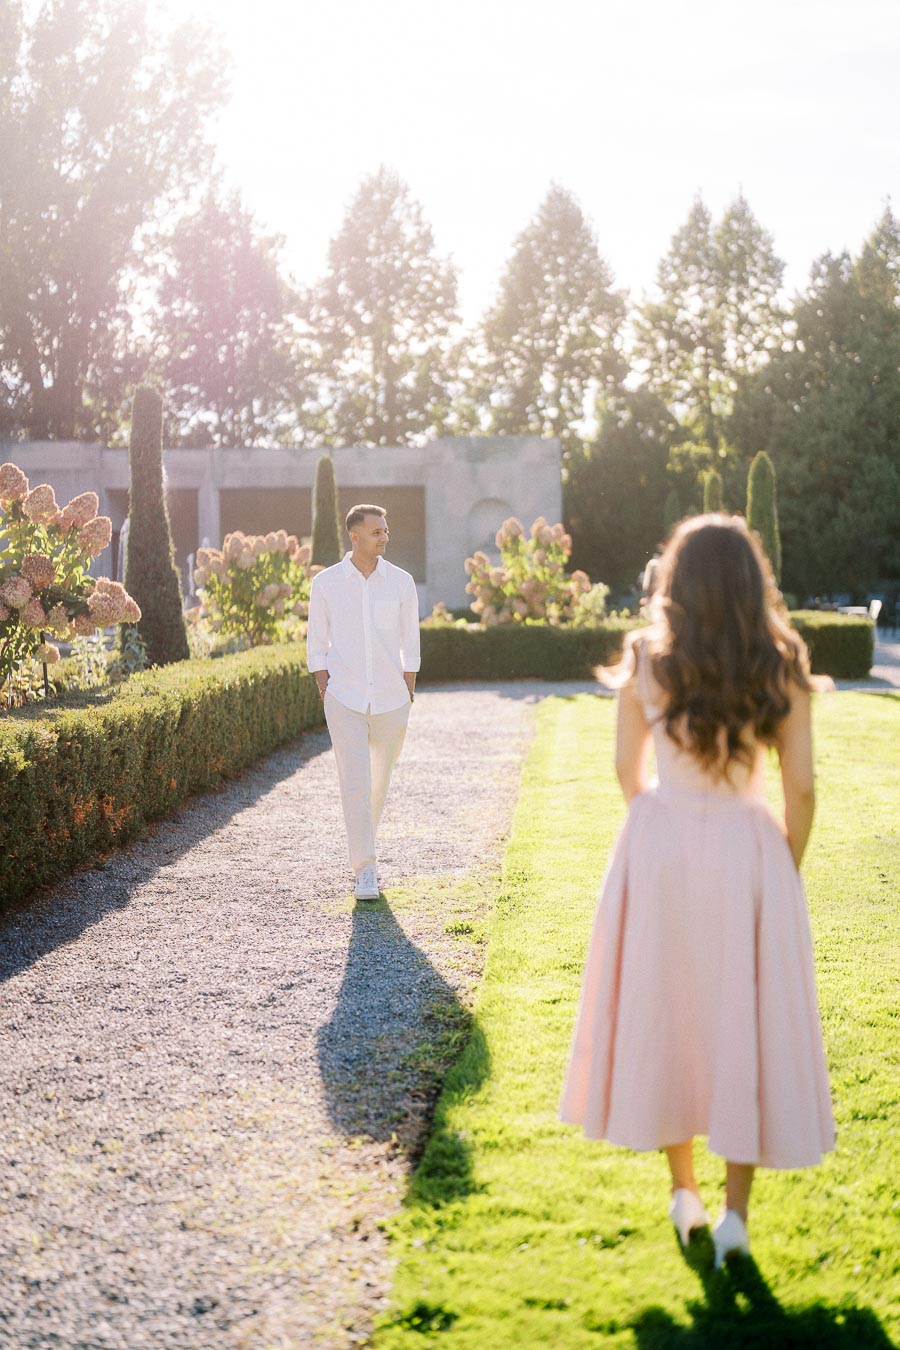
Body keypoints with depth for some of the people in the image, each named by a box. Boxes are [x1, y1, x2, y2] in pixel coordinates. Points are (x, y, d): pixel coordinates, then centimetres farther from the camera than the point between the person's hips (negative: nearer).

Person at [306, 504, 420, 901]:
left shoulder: (401, 582, 2)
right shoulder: (325, 583, -1)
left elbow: (410, 643, 7)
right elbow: (316, 645, 6)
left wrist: (408, 696, 3)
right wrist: (324, 693, -2)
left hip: (390, 701, 2)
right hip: (344, 700, -2)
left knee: (379, 781, 14)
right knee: (354, 783, -9)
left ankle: (363, 847, 37)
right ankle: (365, 871, -6)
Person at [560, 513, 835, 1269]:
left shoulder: (645, 662, -7)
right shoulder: (783, 668, -9)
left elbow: (628, 771, 3)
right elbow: (801, 786, -8)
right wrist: (788, 867, 8)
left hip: (663, 849, 1)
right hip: (748, 853, -1)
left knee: (667, 1016, 16)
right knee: (747, 1025, 10)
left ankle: (685, 1192, 28)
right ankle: (735, 1212, 11)